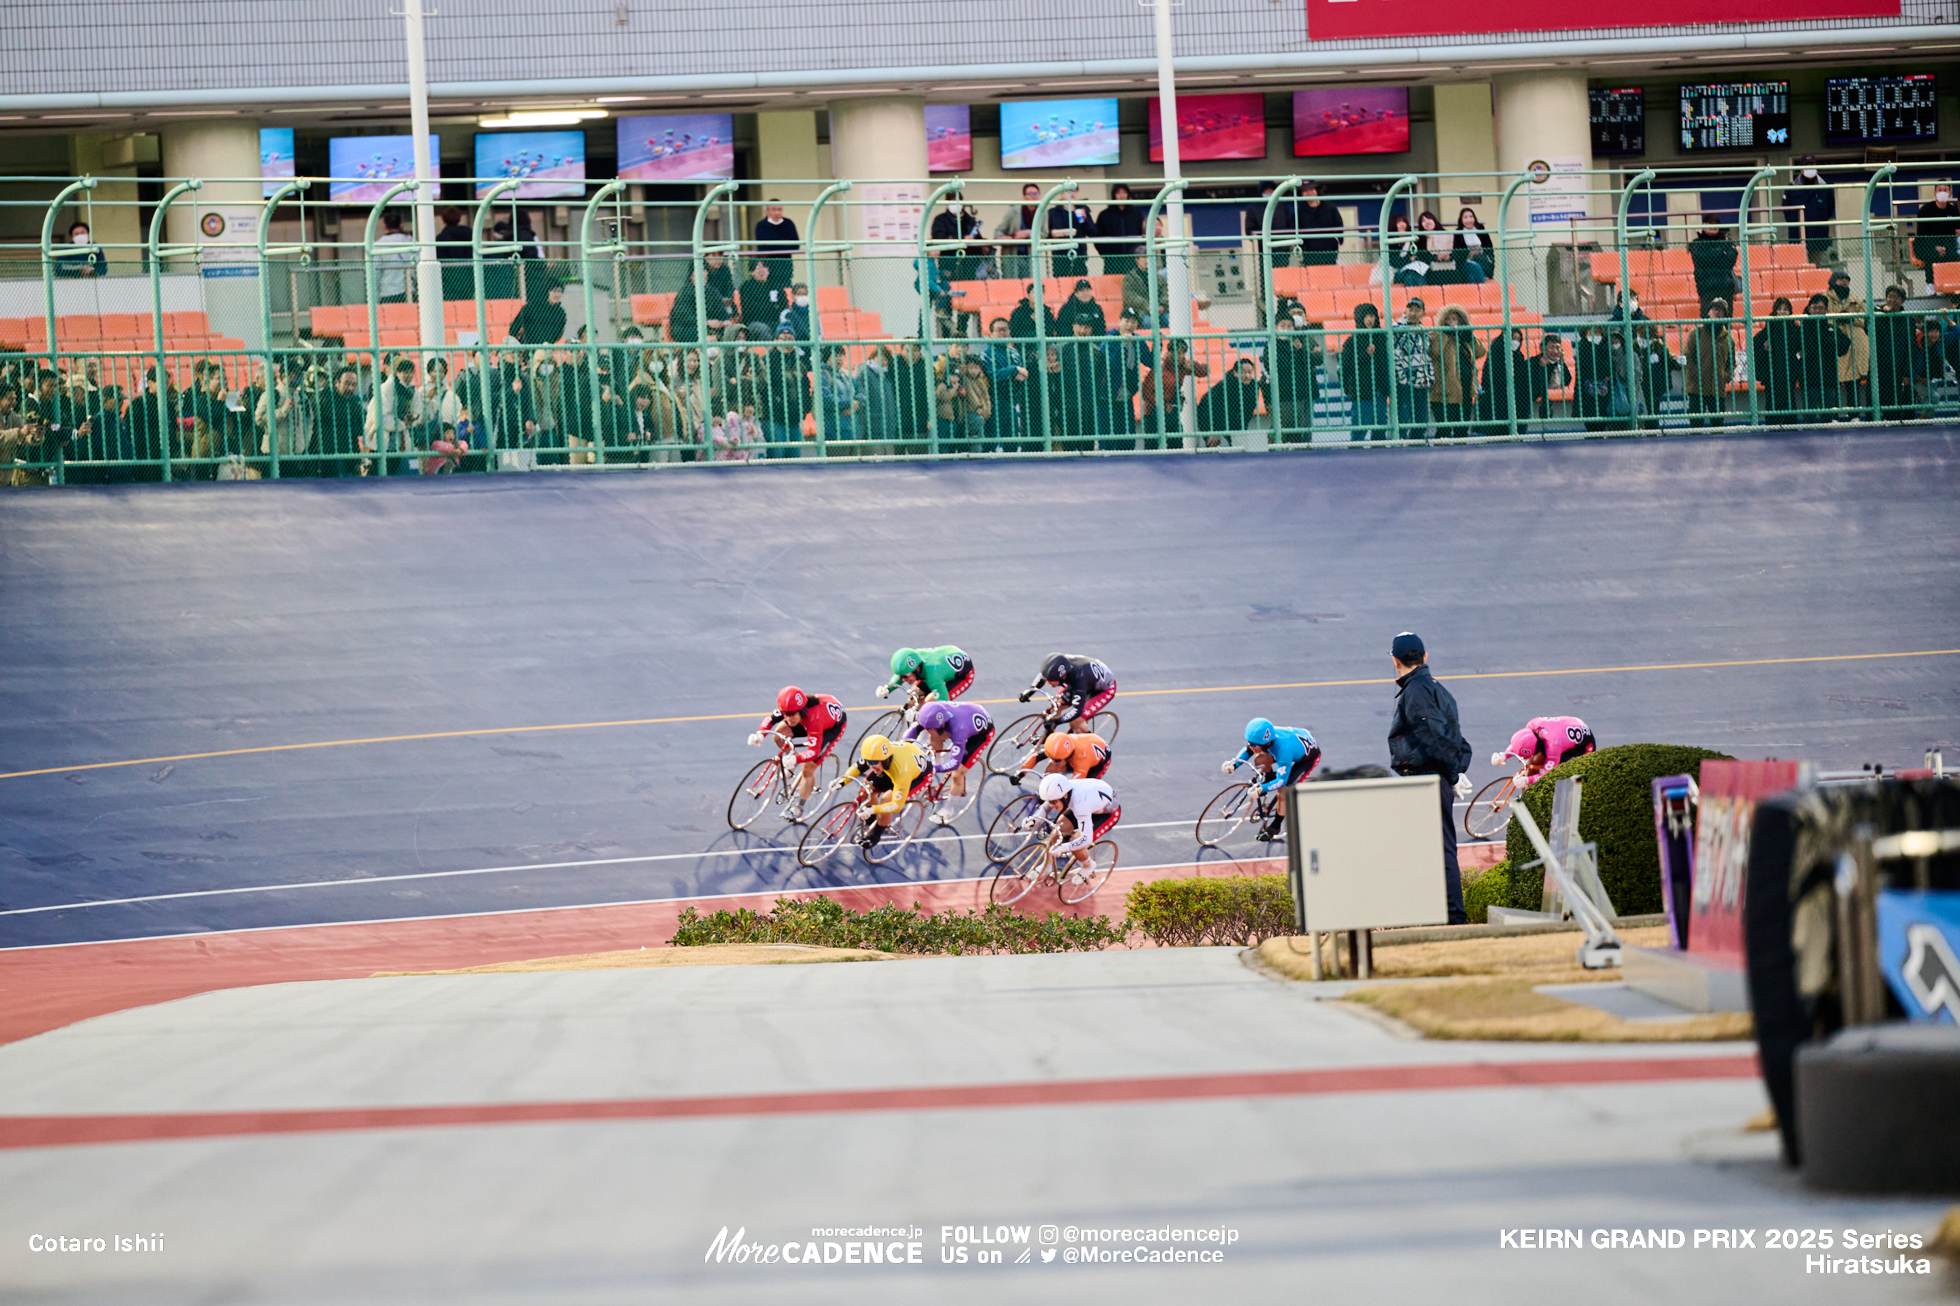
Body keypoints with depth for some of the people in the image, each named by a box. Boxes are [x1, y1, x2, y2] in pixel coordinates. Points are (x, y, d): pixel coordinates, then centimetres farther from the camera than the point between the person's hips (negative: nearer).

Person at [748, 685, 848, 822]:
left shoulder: (814, 718, -44)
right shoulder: (791, 708, -28)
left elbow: (814, 752, -45)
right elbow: (770, 719, -15)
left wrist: (795, 759, -61)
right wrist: (759, 734, -35)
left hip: (833, 727, -6)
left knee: (807, 769, -14)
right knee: (779, 732, -14)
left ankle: (798, 808, 4)